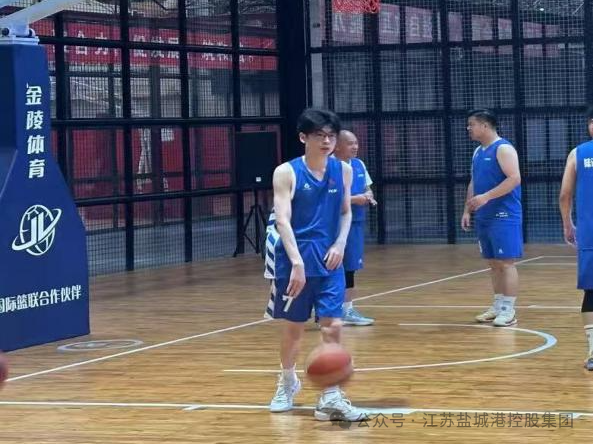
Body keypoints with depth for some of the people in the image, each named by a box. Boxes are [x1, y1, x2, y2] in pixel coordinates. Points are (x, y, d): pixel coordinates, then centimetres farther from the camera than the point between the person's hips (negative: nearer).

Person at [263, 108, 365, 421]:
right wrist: (297, 262, -26)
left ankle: (330, 397, -5)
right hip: (294, 260, -2)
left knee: (332, 326, -8)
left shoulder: (343, 171, 3)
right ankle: (287, 383, 36)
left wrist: (340, 244, -4)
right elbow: (282, 220, -16)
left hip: (329, 260, 2)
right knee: (293, 327, 11)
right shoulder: (287, 173, -9)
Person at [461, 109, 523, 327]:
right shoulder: (478, 152, 17)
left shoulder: (503, 148, -10)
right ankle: (498, 307, 18)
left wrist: (486, 197, -25)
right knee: (493, 263, 12)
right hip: (484, 217, 9)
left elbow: (514, 179, -20)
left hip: (504, 216, -9)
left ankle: (508, 311, -7)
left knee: (506, 262, -8)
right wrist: (467, 210, 14)